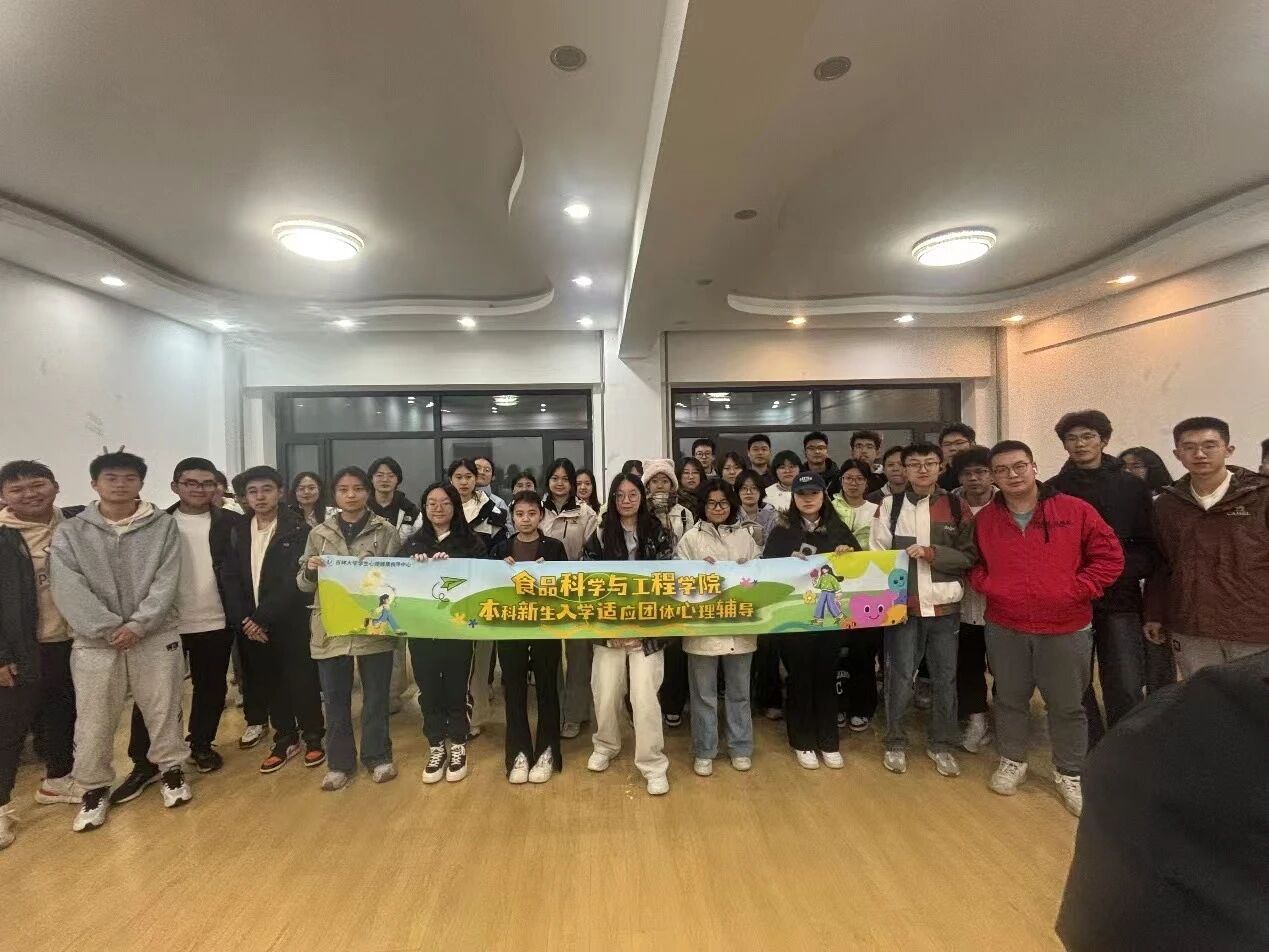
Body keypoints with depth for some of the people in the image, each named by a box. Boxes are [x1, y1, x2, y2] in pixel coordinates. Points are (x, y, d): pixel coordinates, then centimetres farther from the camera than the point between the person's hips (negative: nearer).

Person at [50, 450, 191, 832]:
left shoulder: (163, 525, -1)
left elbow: (166, 582, -6)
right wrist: (109, 629, -15)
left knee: (163, 711, 10)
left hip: (156, 637, 0)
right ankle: (95, 788, 29)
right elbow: (68, 590, -7)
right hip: (95, 642, 1)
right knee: (94, 721, 9)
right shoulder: (70, 532, 1)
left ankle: (171, 770, 30)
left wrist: (137, 626, -16)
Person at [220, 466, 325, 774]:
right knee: (270, 684, 13)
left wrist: (263, 618, -17)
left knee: (302, 681, 4)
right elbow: (229, 579, 3)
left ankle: (313, 737, 22)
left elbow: (293, 581, -14)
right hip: (251, 625, 4)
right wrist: (243, 620, -8)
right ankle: (285, 739, 29)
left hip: (290, 622, -4)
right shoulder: (237, 531, 6)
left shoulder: (298, 530, -9)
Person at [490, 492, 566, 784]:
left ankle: (546, 752, 21)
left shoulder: (554, 547, 0)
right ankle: (519, 752, 21)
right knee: (514, 689, 7)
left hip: (545, 626, -2)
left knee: (546, 687, 7)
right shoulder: (501, 548, 6)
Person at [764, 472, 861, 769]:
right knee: (800, 677, 6)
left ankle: (829, 741, 26)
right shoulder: (782, 531, 0)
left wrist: (848, 555, -12)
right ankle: (803, 741, 22)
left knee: (827, 675, 10)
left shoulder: (838, 529, 7)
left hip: (831, 613, 2)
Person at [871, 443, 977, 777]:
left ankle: (942, 744, 31)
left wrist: (931, 553, -15)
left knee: (945, 677, 13)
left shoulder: (956, 507, 2)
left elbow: (969, 556, 1)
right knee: (900, 676, 5)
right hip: (903, 604, -1)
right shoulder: (890, 505, -1)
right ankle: (896, 742, 24)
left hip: (944, 605, 2)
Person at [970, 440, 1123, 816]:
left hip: (1066, 629, -1)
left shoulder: (1075, 510, -7)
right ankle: (1012, 761, 35)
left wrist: (1076, 591, -11)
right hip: (1004, 628, 2)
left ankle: (1070, 774, 33)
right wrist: (987, 586, -5)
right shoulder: (984, 519, 0)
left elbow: (1109, 557, -4)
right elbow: (973, 562, 13)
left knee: (1067, 705, 12)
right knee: (1010, 699, 16)